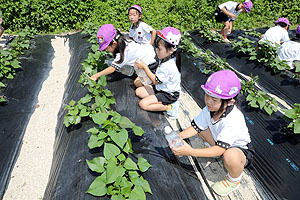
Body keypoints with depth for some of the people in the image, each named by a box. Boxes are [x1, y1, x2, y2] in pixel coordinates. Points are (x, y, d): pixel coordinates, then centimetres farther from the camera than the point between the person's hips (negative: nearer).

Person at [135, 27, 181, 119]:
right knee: (138, 91, 6)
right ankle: (162, 102, 1)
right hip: (160, 87, 10)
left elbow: (155, 81, -20)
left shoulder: (168, 66, -31)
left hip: (168, 94, -10)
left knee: (143, 104, -18)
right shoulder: (166, 58, -2)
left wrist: (144, 66, -15)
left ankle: (169, 107, -9)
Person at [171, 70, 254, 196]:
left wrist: (191, 152, -46)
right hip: (219, 141, 6)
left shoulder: (233, 120, -39)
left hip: (241, 149, -6)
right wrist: (179, 136, -30)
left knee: (230, 157, -40)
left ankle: (234, 180, -4)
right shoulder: (210, 109, -19)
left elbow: (220, 149, -40)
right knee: (201, 125, -7)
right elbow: (196, 127, -11)